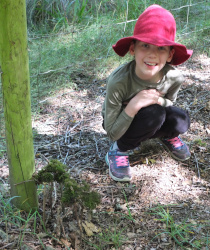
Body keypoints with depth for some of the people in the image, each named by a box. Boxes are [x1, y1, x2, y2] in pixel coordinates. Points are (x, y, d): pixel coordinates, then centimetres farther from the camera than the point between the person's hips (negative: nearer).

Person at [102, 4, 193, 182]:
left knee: (180, 120, -26)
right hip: (121, 122, -3)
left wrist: (158, 100, -26)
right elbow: (112, 134, -27)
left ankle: (168, 136, 10)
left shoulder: (174, 78, -25)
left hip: (151, 122, 4)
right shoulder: (118, 81, -35)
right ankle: (120, 149, -8)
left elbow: (169, 103, -2)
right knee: (153, 113, -33)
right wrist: (131, 107, -44)